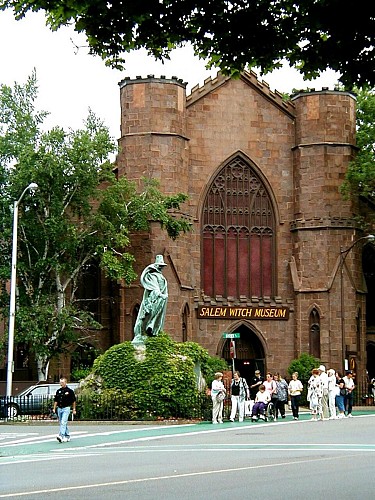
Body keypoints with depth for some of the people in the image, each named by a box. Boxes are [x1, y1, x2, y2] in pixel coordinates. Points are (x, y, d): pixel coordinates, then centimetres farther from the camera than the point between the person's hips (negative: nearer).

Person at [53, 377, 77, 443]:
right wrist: (54, 409, 8)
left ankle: (61, 436, -27)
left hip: (66, 408, -6)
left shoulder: (69, 391, -4)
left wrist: (74, 409, -2)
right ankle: (67, 436, 24)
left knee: (63, 422, -18)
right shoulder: (58, 391, 11)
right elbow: (56, 401, 16)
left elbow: (74, 401, 0)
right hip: (59, 408, 6)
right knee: (61, 423, 12)